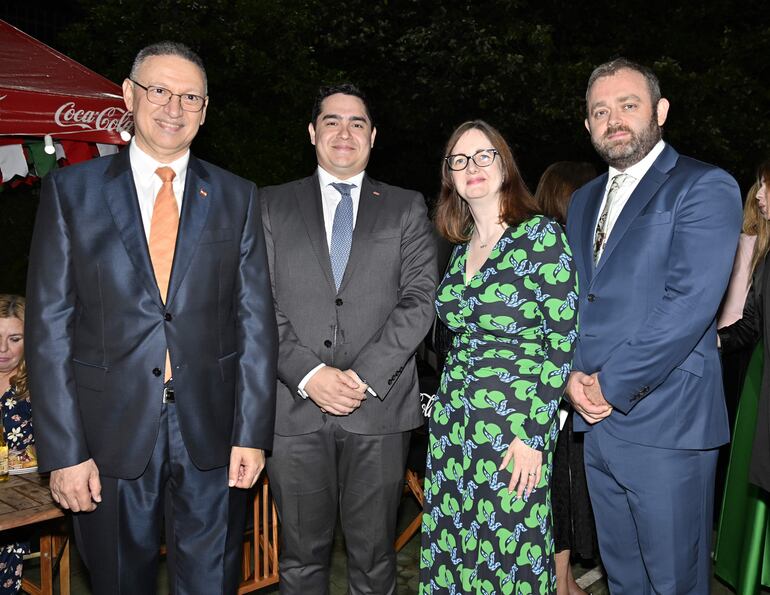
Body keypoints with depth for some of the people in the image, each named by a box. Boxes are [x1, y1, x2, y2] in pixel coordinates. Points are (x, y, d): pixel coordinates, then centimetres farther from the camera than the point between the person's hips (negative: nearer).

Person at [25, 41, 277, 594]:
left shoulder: (237, 197, 4)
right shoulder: (70, 191, 1)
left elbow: (256, 319, 2)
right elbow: (50, 325, -2)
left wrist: (252, 431, -4)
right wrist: (63, 449, -7)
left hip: (211, 434, 1)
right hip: (110, 434, 0)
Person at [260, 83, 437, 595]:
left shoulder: (407, 208, 10)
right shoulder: (273, 205, 10)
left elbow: (419, 299, -1)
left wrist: (364, 376, -12)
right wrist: (308, 374, -11)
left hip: (379, 407, 0)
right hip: (294, 406, 1)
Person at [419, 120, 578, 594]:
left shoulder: (541, 235, -9)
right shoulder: (461, 248, 11)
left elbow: (563, 341, -12)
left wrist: (533, 434, -15)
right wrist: (444, 405, 12)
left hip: (515, 428, -6)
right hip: (453, 424, 6)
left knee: (508, 557, 4)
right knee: (450, 550, 13)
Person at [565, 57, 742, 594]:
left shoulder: (705, 187, -7)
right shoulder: (584, 201, 17)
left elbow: (689, 303, -18)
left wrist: (611, 385, -15)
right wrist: (573, 375, -2)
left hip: (666, 423, -6)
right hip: (596, 420, 7)